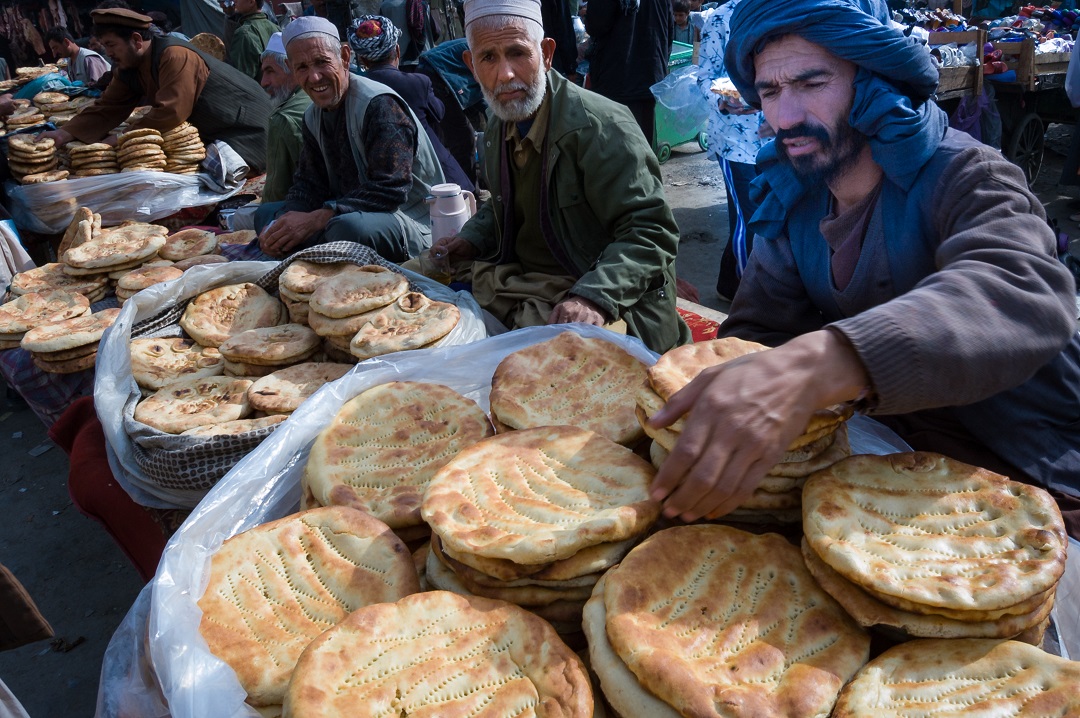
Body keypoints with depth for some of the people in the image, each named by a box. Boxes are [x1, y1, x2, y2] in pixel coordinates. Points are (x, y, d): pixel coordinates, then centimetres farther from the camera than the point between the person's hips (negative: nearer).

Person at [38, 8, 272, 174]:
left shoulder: (174, 56, -28)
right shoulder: (127, 69, 1)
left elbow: (169, 113, -34)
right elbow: (107, 109, 1)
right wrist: (67, 133, -14)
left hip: (244, 126, -9)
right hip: (208, 133, 9)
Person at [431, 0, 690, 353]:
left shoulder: (600, 125, -19)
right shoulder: (499, 129, 8)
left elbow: (651, 231, -22)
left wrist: (595, 297, -36)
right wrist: (471, 239, 6)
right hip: (519, 280, 8)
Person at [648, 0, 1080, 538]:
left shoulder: (964, 177, -17)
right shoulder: (795, 201, 1)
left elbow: (1025, 296, -38)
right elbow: (753, 332, -1)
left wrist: (819, 364, -55)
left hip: (1030, 483, -4)